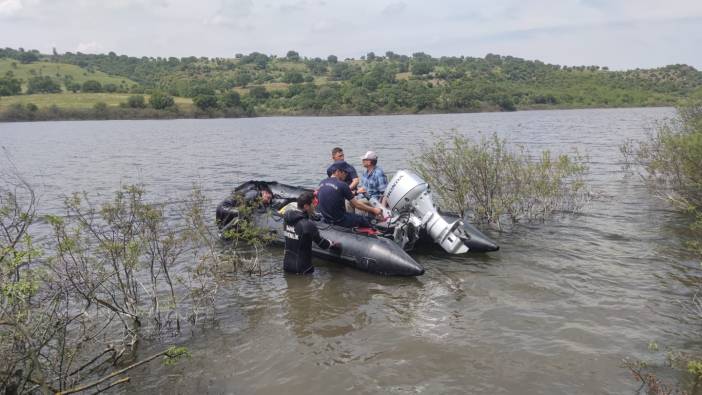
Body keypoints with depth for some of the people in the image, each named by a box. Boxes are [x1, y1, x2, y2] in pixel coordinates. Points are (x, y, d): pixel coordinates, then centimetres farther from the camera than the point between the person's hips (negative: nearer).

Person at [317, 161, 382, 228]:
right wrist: (373, 210, 2)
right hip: (339, 221, -7)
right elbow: (356, 205, -11)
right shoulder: (342, 185, -17)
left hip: (326, 219, 7)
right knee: (366, 220, 9)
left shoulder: (322, 183, 3)